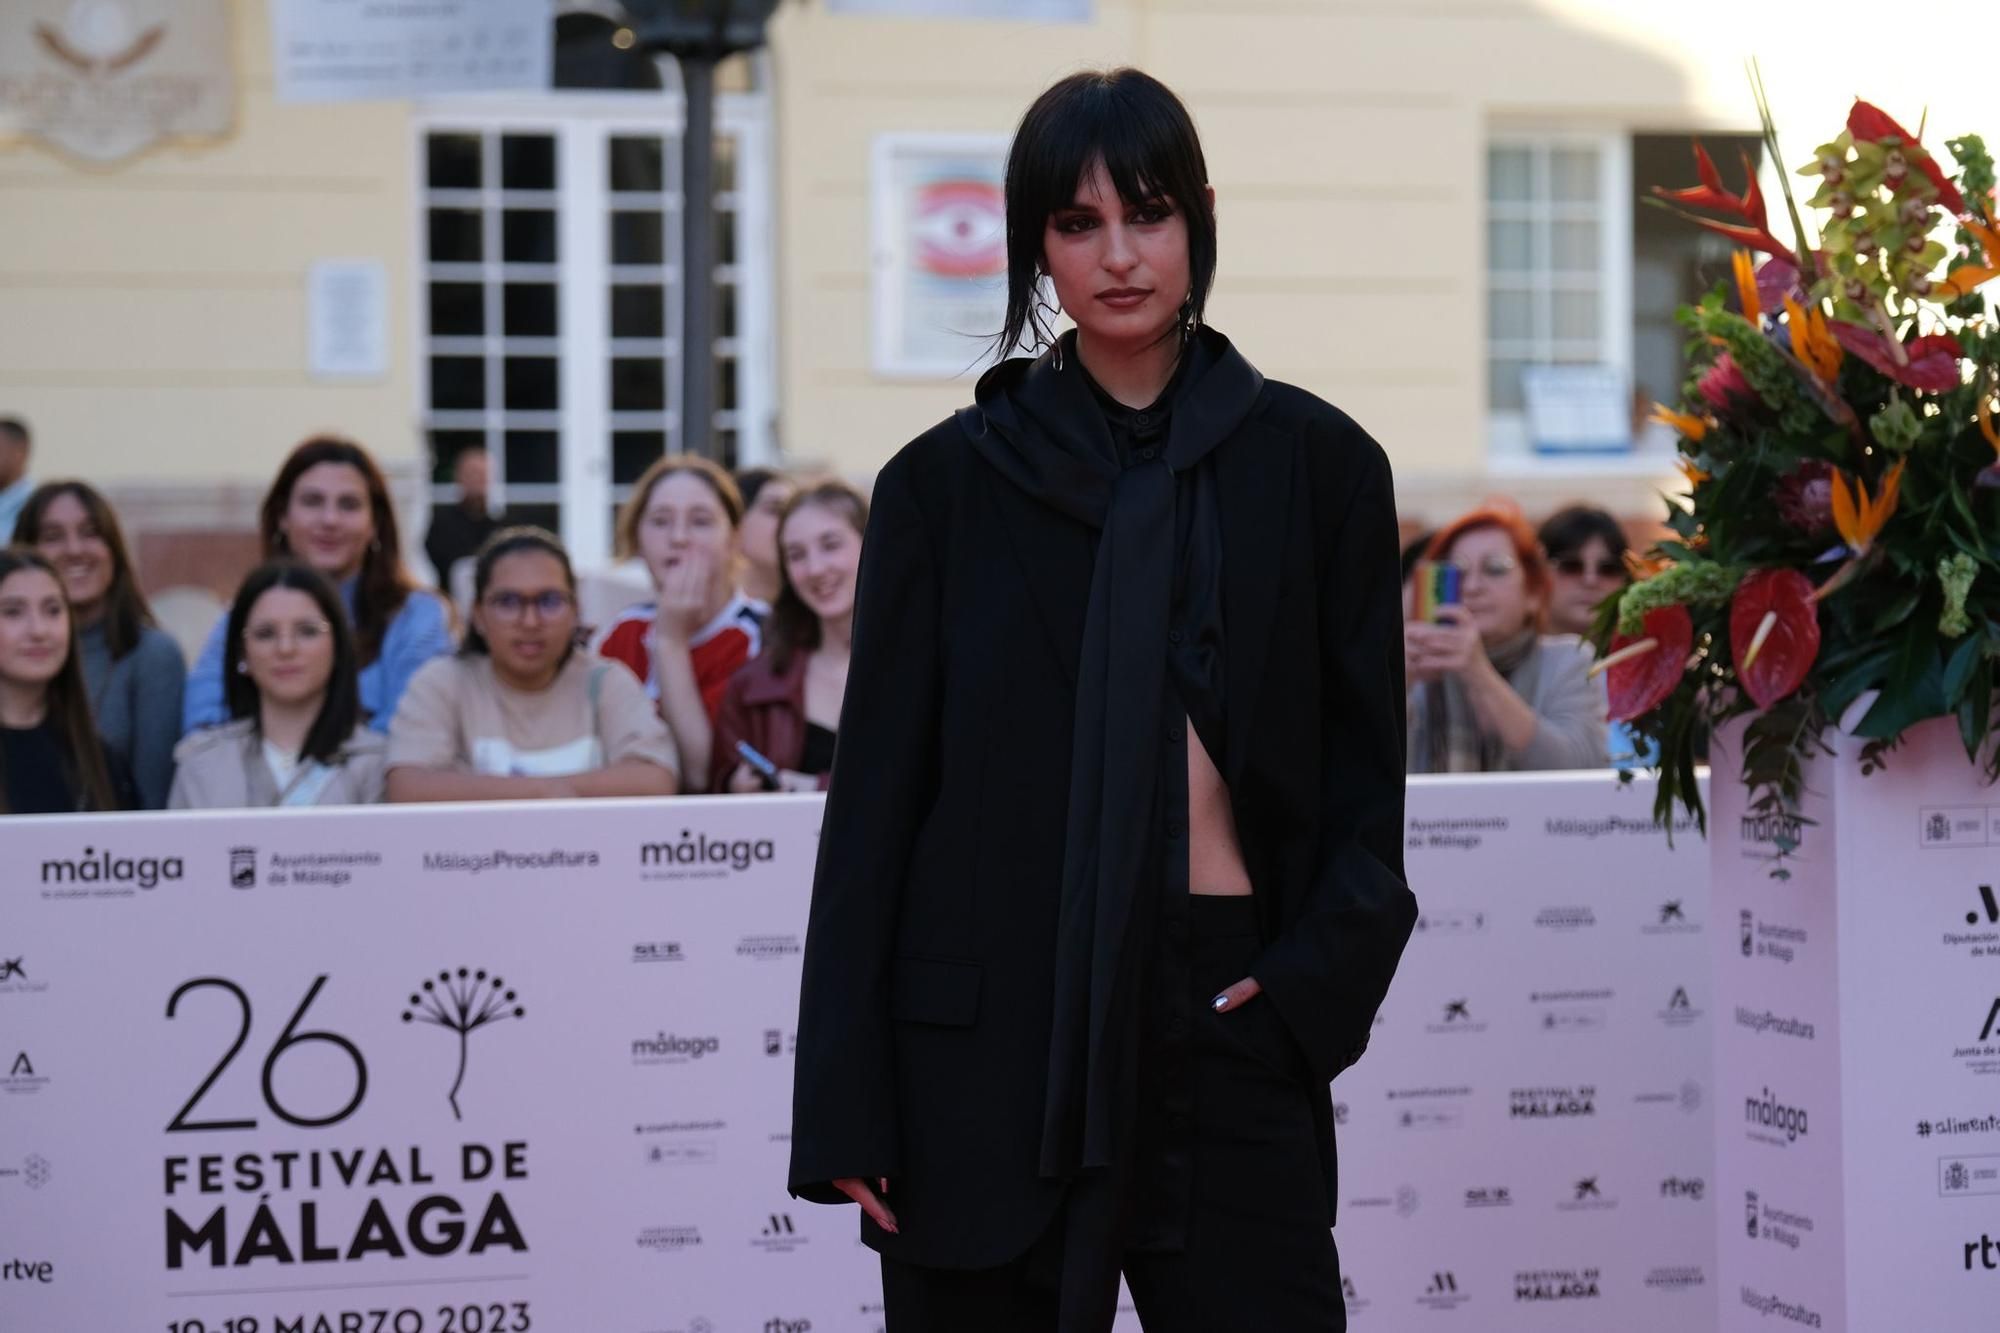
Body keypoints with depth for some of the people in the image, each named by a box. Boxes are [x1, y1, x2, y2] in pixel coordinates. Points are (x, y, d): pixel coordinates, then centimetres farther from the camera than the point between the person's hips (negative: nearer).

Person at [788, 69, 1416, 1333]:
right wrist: (843, 1106, -1)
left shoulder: (1316, 467, 7)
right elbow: (876, 794, 4)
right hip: (990, 1026, 0)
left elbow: (1365, 781, 10)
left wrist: (1319, 979, -7)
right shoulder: (949, 481, 5)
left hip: (1222, 1010, 0)